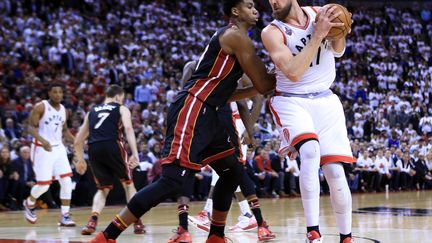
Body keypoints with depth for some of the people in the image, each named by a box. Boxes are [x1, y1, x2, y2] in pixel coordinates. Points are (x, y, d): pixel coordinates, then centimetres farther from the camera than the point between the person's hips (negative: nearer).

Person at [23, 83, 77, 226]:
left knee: (66, 181, -6)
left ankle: (65, 216, -1)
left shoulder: (63, 110, 9)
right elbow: (31, 127, -14)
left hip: (58, 148, 6)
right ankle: (29, 204, 25)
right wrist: (42, 140, -31)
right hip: (42, 149, -6)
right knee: (43, 185, -7)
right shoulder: (40, 107, -10)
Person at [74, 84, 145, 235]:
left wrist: (80, 159, 41)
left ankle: (92, 221, -3)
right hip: (112, 146, -3)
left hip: (93, 149, 3)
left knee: (103, 189, 18)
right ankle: (137, 223, 11)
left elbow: (78, 141, 26)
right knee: (128, 184, 16)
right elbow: (128, 128, -5)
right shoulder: (122, 109, 16)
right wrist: (135, 154, -14)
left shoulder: (93, 111, 27)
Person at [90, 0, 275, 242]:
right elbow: (263, 84, -8)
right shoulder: (236, 35, -7)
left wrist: (266, 87, 24)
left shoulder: (231, 38, 23)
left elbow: (225, 93, 27)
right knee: (173, 179, -18)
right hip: (191, 110, -11)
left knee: (233, 171, 17)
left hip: (205, 114, 11)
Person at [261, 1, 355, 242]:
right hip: (292, 101, -4)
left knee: (335, 172, -4)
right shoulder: (272, 32, -12)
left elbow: (337, 51, 15)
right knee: (310, 151, -31)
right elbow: (293, 73, -25)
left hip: (325, 100, 4)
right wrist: (318, 34, -26)